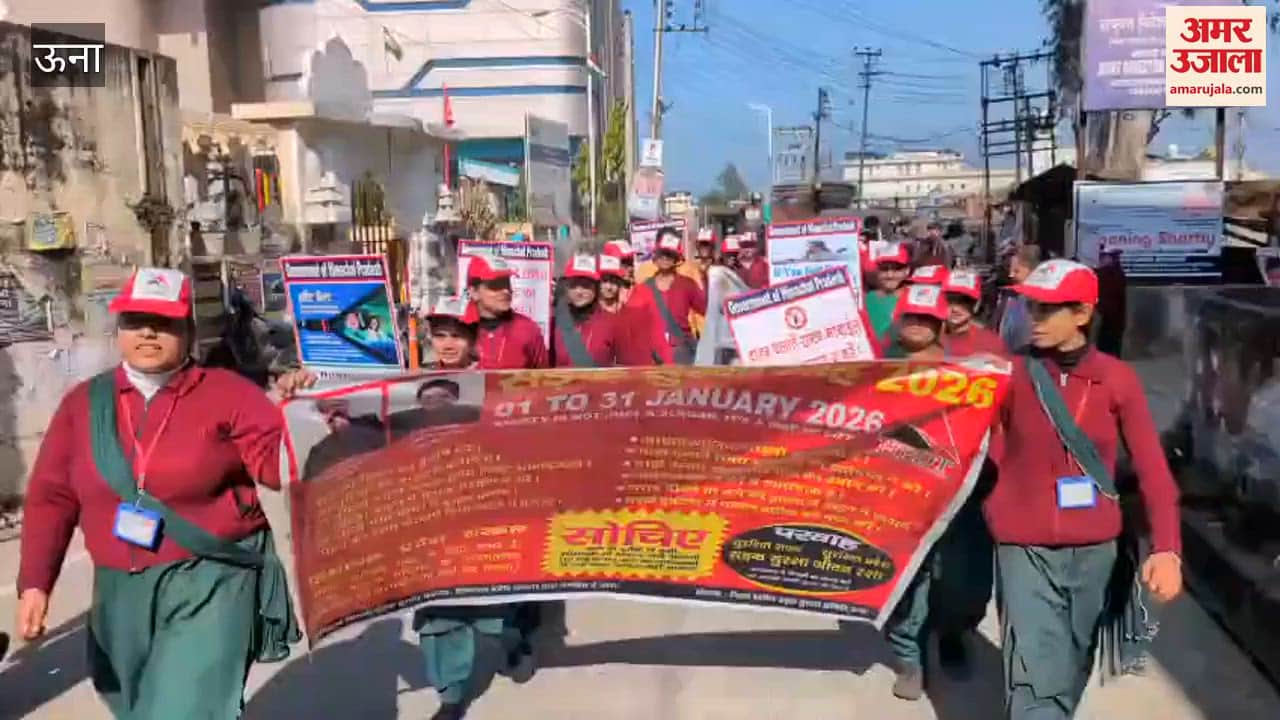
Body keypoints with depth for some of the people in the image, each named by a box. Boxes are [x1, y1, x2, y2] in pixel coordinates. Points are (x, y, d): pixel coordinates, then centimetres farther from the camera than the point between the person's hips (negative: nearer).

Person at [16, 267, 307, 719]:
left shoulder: (227, 395, -5)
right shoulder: (85, 403, 7)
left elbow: (280, 465, -13)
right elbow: (51, 497, 6)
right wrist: (35, 583, -1)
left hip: (212, 585, -5)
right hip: (122, 591, 5)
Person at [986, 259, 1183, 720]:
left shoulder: (1117, 379, -3)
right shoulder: (1012, 375, -4)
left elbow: (1152, 469, -6)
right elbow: (991, 461, 2)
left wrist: (1166, 549, -17)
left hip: (1096, 551, 2)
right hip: (1026, 552, -2)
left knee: (1073, 671, 20)